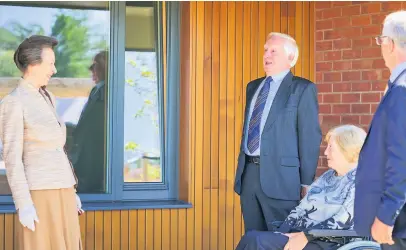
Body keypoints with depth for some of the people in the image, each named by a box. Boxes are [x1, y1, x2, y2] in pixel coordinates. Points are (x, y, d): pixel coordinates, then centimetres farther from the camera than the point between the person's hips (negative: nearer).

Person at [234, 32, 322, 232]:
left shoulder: (303, 89, -4)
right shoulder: (253, 86, 16)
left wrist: (306, 182, -10)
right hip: (248, 171, 6)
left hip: (280, 174, -6)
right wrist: (242, 167, 16)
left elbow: (310, 137, -7)